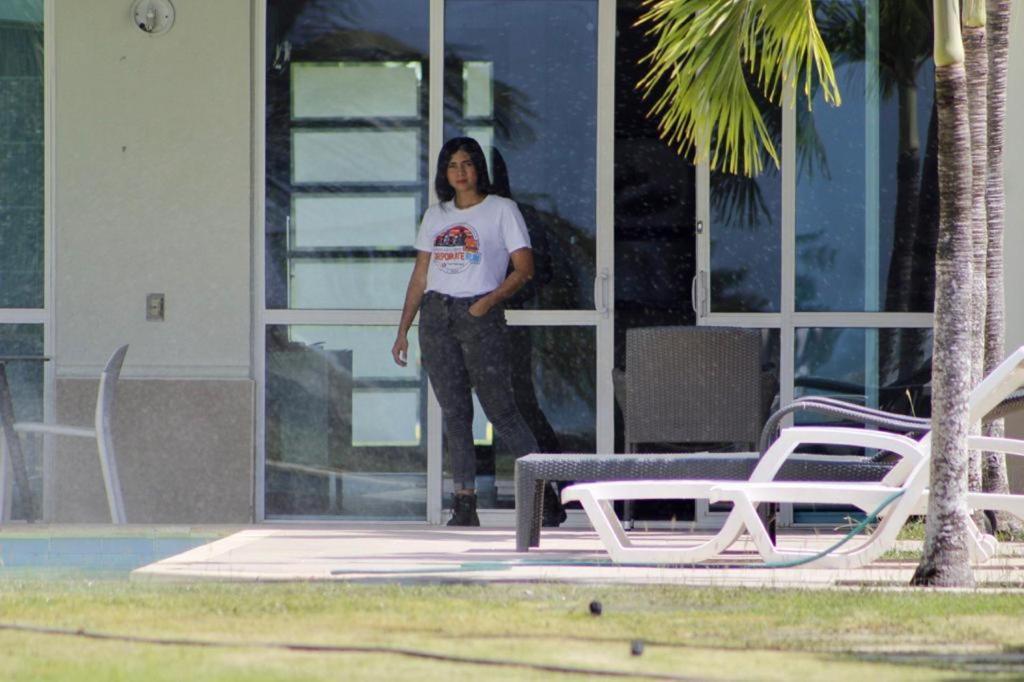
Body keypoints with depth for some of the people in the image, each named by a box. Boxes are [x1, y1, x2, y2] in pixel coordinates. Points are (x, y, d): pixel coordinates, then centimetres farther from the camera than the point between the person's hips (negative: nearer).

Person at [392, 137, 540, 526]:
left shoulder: (501, 210, 2)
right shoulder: (435, 216, 16)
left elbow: (524, 268, -3)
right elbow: (420, 275, 17)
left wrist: (489, 301, -16)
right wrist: (403, 331, 11)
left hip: (479, 315, -4)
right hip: (436, 315, 4)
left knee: (500, 409, -7)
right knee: (453, 411, 1)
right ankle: (464, 504, 0)